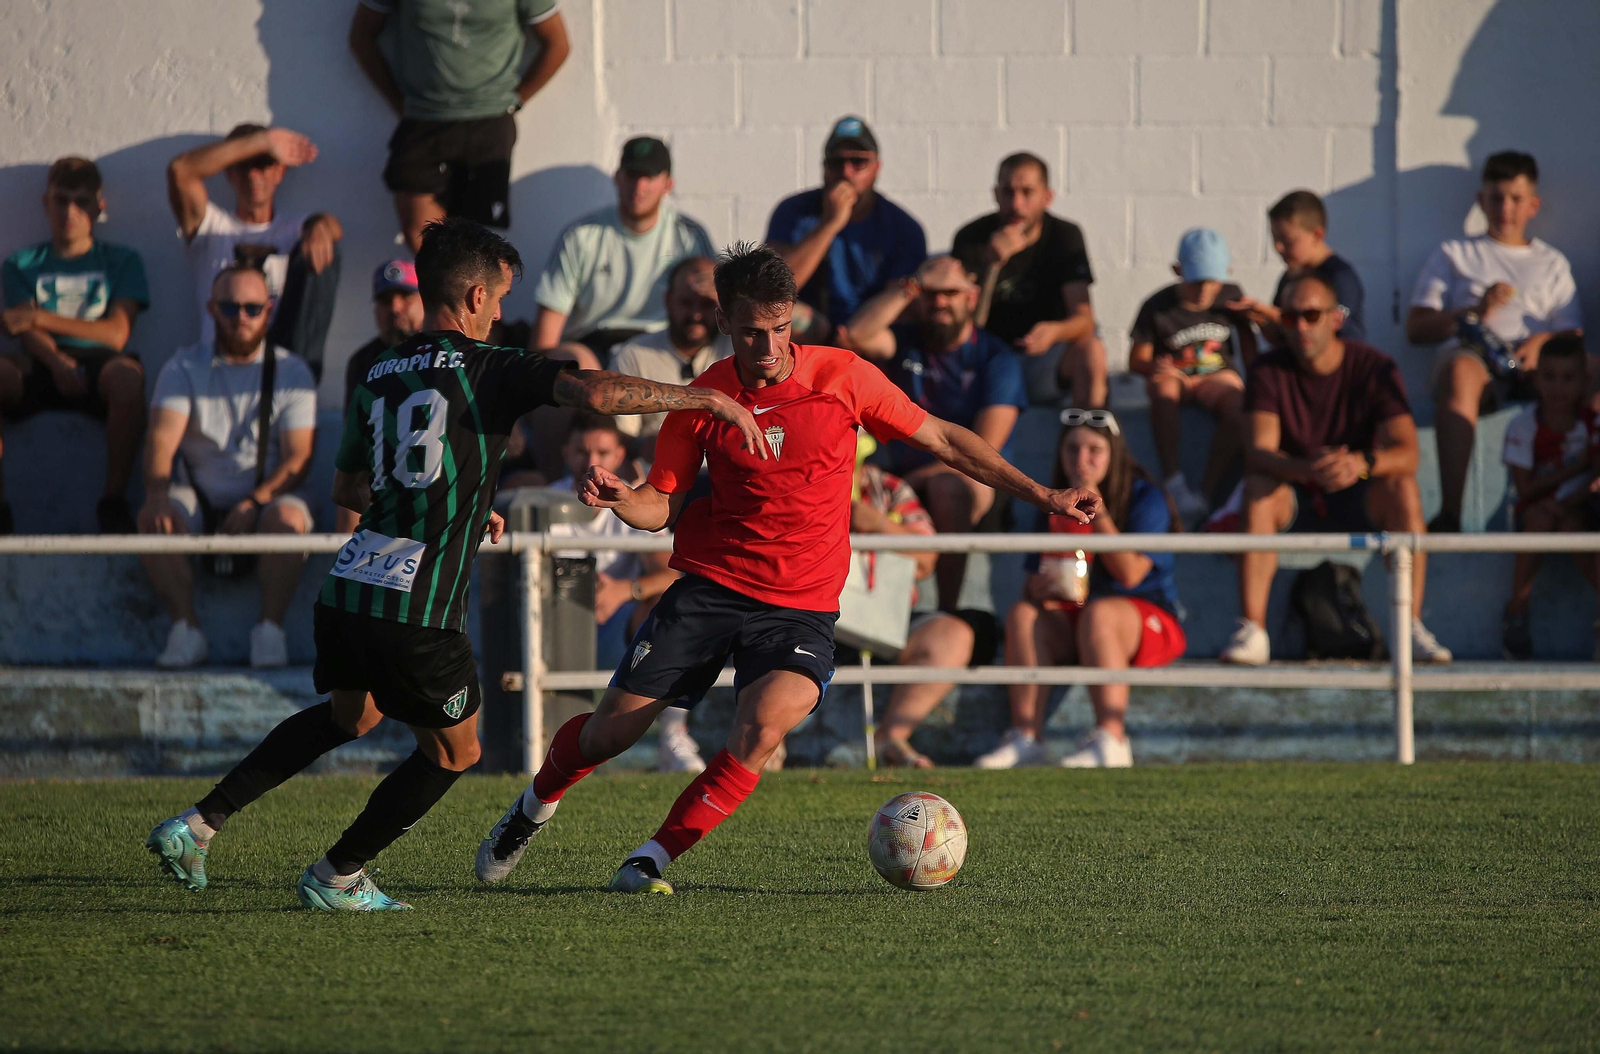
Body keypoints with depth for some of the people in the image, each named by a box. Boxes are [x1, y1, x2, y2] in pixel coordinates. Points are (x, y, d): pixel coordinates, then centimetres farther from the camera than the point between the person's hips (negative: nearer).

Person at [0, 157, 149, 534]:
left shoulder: (122, 261, 17)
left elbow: (116, 333, 2)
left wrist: (43, 319, -9)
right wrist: (57, 362, -22)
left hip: (97, 365, -1)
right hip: (40, 370, 1)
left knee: (126, 373, -38)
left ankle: (113, 500, -31)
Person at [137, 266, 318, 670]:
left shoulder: (291, 372, 5)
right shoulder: (183, 369, 7)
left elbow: (298, 458, -6)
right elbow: (162, 439, -9)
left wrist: (256, 501, -25)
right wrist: (157, 495, -31)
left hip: (266, 500, -1)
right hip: (199, 501, 1)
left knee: (287, 518, -34)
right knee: (153, 519, -29)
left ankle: (270, 630, -28)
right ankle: (185, 629, -26)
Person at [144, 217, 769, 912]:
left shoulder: (379, 377, 14)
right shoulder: (487, 370, -6)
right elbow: (595, 392, -20)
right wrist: (708, 398, -12)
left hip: (345, 591, 7)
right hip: (419, 612, -7)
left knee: (348, 714, 33)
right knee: (454, 751, 17)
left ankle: (198, 824, 25)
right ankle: (337, 877, 21)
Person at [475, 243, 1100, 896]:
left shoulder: (844, 377, -5)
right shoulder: (704, 399, -3)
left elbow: (943, 441, 4)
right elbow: (664, 505, 5)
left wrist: (1042, 497, 2)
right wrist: (618, 499, -19)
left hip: (802, 606, -1)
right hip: (710, 588, 1)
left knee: (762, 728, -28)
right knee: (612, 729, 0)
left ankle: (655, 857, -16)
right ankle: (535, 806, 33)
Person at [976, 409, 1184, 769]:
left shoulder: (1145, 498, -4)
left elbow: (1130, 573, -16)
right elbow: (1036, 578, 7)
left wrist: (1096, 511, -19)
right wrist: (1038, 588, -18)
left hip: (1153, 622, -5)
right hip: (1072, 628, 5)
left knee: (1099, 613, -37)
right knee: (1022, 614, -23)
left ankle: (1110, 740, -46)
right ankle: (1025, 737, -35)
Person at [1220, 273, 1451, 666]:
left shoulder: (1374, 368, -8)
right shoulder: (1270, 371, -7)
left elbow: (1407, 454, -20)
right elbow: (1257, 453, -21)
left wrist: (1362, 464, -43)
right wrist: (1307, 468, -43)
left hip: (1358, 503, 0)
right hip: (1294, 500, 0)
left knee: (1402, 489, -31)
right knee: (1257, 490, -32)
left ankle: (1412, 628, -30)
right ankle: (1252, 630, -37)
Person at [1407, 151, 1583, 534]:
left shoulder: (1552, 264, 31)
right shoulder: (1454, 255, 27)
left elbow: (1572, 335, 18)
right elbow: (1415, 329, 14)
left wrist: (1543, 341, -6)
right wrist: (1475, 312, -2)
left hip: (1532, 362, 1)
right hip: (1468, 350, -1)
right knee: (1460, 371, -42)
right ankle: (1450, 511, -52)